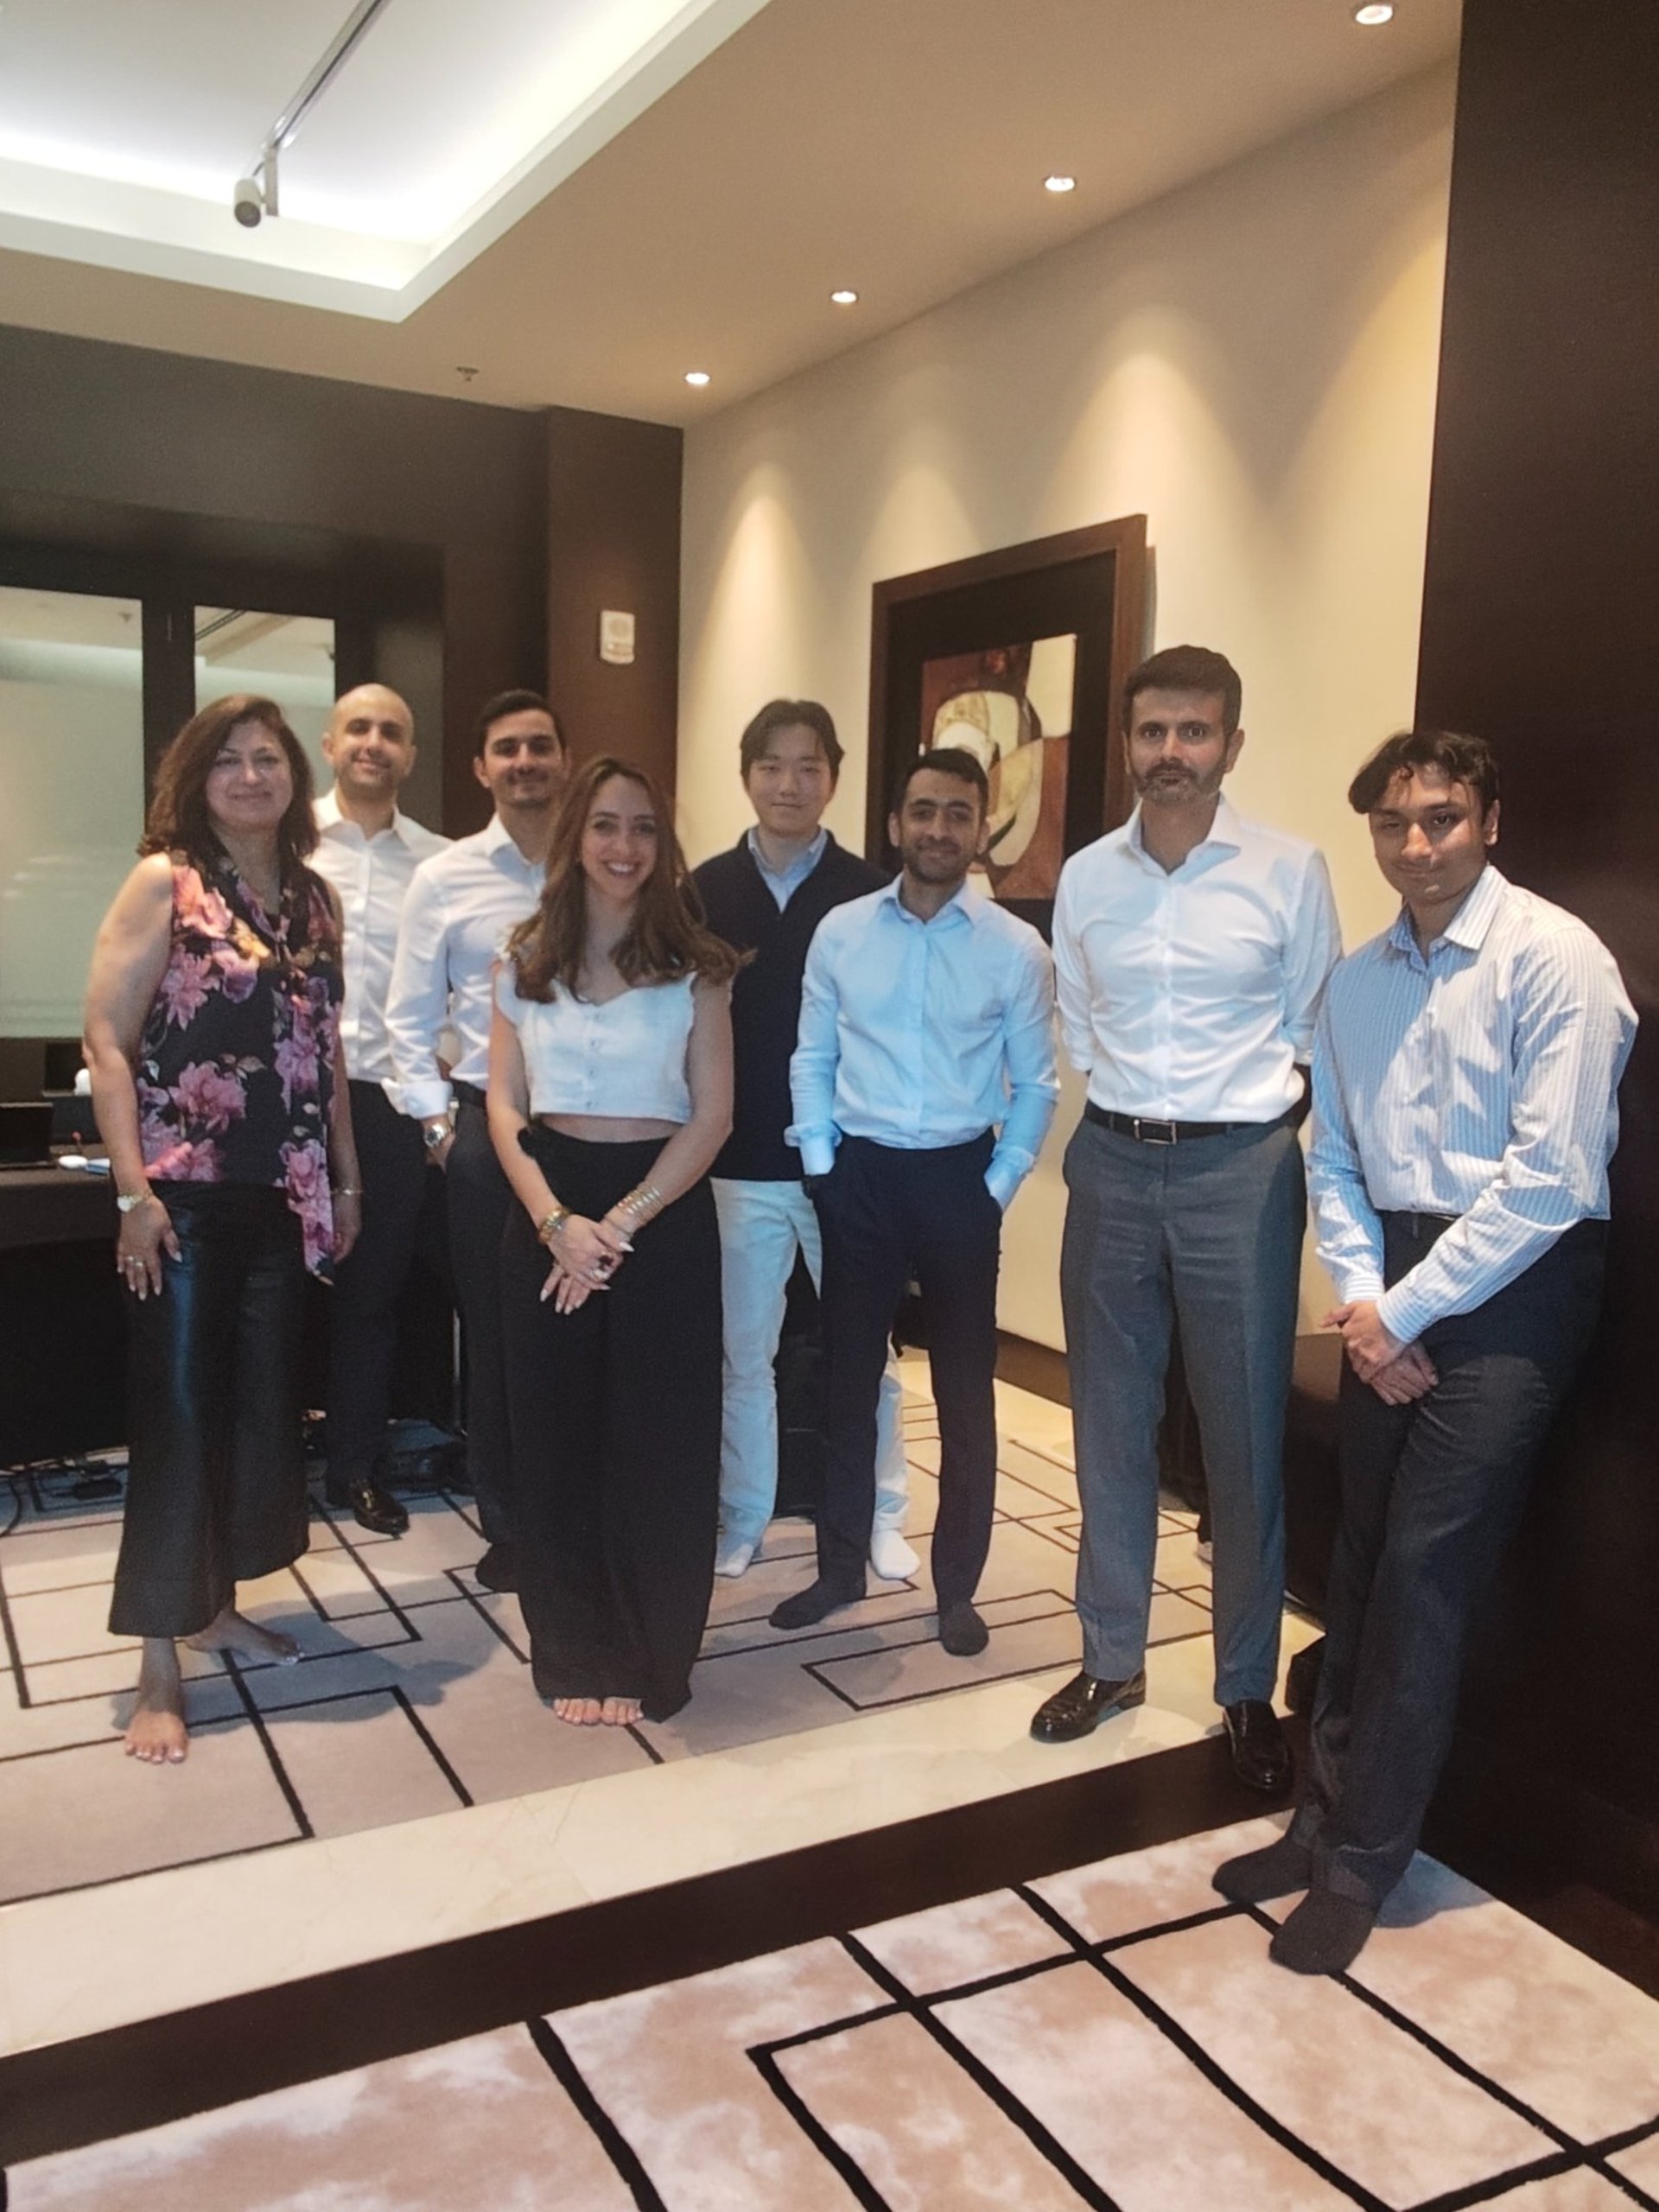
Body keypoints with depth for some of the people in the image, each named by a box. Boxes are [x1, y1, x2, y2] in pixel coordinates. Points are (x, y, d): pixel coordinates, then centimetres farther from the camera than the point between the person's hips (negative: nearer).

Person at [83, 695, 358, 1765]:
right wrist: (135, 1192, -16)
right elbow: (107, 1041, -10)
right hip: (187, 1196, -5)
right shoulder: (164, 882, -6)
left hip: (286, 1197, 6)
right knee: (178, 1414, -2)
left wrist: (346, 1177, 13)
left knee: (264, 1405, 12)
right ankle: (160, 1665, 8)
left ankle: (217, 1604, 30)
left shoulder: (316, 896, 10)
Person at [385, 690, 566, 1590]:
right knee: (493, 1330, 9)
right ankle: (506, 1524, 24)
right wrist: (435, 1118, -1)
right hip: (484, 1122, 1)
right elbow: (410, 1017, 5)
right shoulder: (444, 878, 3)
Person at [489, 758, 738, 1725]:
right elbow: (506, 1104, 2)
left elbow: (712, 1116, -5)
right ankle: (574, 1655, 24)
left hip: (664, 1217, -2)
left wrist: (622, 1222, -14)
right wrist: (555, 1220, -12)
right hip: (550, 1217, 2)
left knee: (659, 1444, 5)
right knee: (558, 1438, 8)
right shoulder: (527, 959, 6)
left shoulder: (694, 967, -1)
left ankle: (649, 1659, 22)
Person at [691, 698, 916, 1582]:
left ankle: (881, 1516, 27)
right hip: (739, 1166, 1)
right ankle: (742, 1520, 27)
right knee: (742, 1353, 11)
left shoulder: (869, 894, -3)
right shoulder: (705, 891, 1)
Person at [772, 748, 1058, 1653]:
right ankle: (840, 1567, 28)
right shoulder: (840, 932, 0)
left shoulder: (1017, 949, -4)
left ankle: (957, 1586, 24)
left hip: (957, 1179, -1)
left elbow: (1034, 1083, 2)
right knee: (847, 1378, 12)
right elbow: (812, 1060, 6)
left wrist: (999, 1183, -4)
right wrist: (820, 1165, 0)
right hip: (859, 1174, 2)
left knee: (965, 1390, 8)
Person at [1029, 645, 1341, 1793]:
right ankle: (1112, 1656, 28)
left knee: (1247, 1434, 4)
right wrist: (1130, 1095, 7)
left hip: (1241, 1170, -3)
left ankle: (1250, 1686, 22)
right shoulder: (1085, 876, 5)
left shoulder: (1290, 871, -5)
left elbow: (1314, 1030, 2)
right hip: (1113, 1162, 3)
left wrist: (1259, 1105, -2)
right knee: (1111, 1423, 12)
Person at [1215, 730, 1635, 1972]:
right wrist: (1361, 1294, -5)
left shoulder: (1553, 958, -11)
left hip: (1513, 1288, -6)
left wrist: (1404, 1311, -13)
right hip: (1394, 1294, 6)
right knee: (1361, 1564, 10)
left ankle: (1362, 1856, 10)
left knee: (1423, 1575, -5)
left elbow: (1547, 1176, -16)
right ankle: (1331, 1812, 25)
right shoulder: (1357, 982, 9)